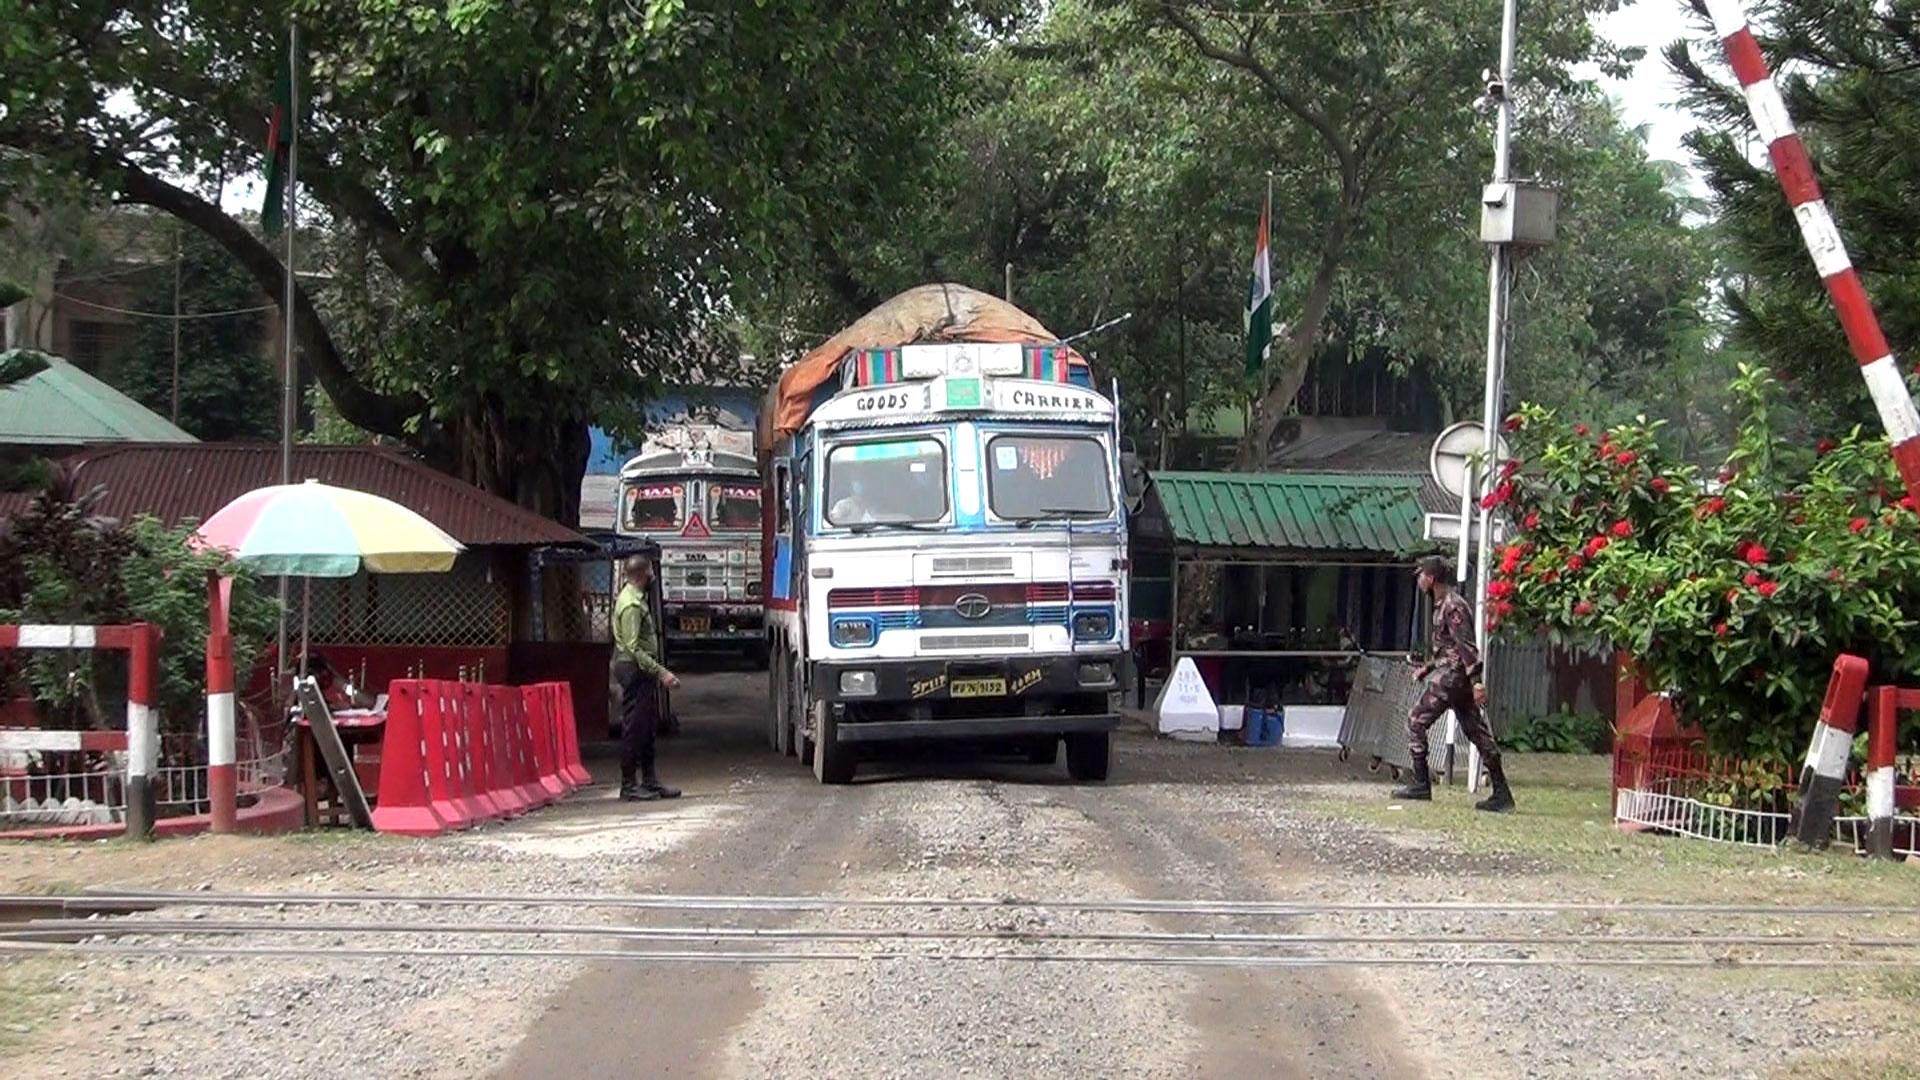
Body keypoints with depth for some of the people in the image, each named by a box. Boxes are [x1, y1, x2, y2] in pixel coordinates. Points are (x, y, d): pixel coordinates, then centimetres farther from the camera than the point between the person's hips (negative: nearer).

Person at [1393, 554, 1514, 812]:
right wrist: (1427, 667, 28)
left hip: (1451, 676, -10)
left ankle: (1421, 784, -2)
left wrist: (1476, 681, -26)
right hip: (1459, 678, 10)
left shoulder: (1452, 605, -14)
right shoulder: (1443, 604, 17)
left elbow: (1466, 645, -21)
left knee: (1415, 722, -2)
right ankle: (1501, 793, 4)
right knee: (1477, 732, 6)